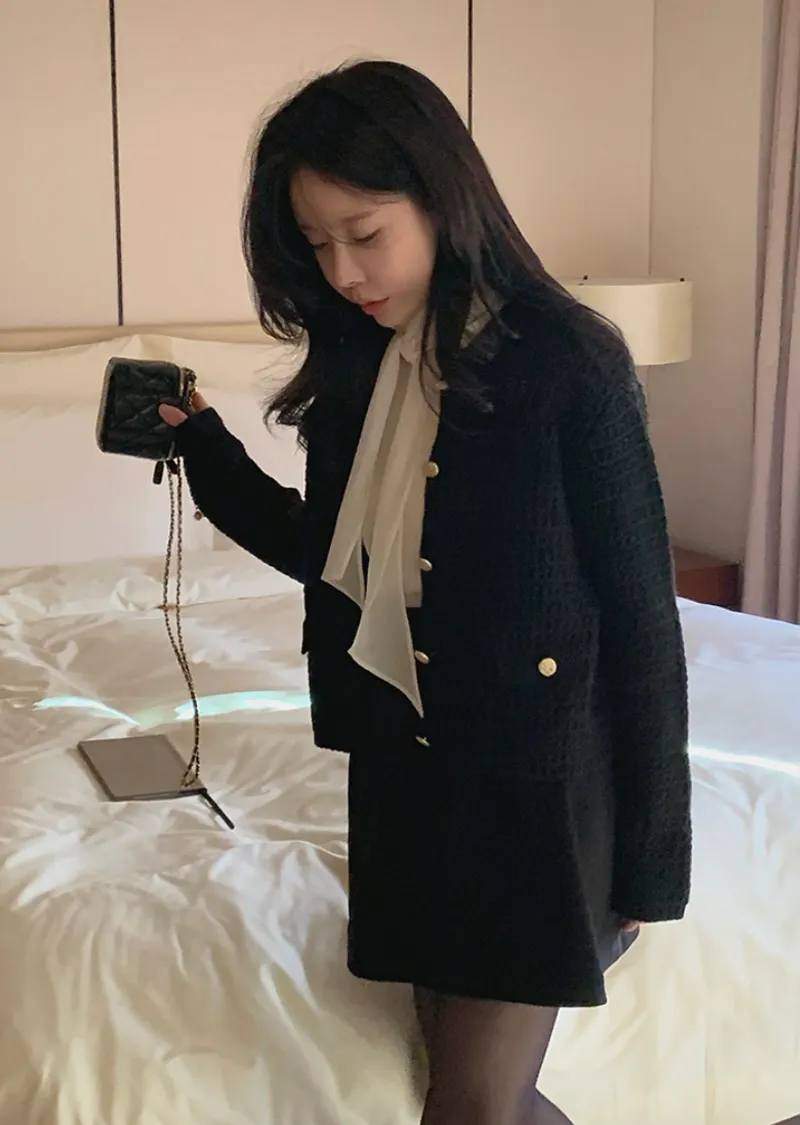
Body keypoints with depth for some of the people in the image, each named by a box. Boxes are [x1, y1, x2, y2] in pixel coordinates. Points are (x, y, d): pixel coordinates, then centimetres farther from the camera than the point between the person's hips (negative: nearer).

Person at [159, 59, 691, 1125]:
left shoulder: (568, 366, -16)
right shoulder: (352, 368, 4)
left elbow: (640, 617, -12)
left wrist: (647, 856, -9)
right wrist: (203, 446, 7)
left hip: (533, 787, -6)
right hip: (402, 775, 6)